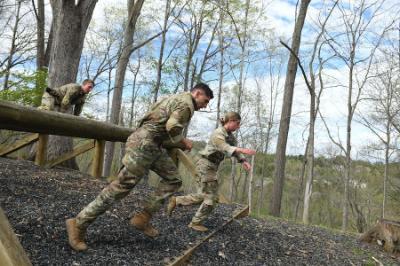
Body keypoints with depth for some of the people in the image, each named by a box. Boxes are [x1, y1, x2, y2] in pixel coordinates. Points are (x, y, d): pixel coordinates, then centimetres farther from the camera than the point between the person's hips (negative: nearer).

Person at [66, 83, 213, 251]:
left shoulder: (177, 99, 24)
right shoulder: (186, 102, -7)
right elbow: (172, 127, -20)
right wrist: (184, 143, -3)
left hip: (153, 145, 10)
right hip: (145, 143, -10)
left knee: (173, 179, 8)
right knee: (122, 186, -9)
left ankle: (143, 218, 5)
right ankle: (78, 224, -1)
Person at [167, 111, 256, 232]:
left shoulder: (231, 136, 10)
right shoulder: (218, 134, -18)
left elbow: (235, 149, 3)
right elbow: (225, 148, -36)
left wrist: (243, 161, -16)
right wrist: (242, 150, -51)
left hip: (212, 167, 9)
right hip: (206, 165, -9)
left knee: (203, 196, 13)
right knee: (211, 196, -6)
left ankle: (176, 201, 24)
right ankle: (196, 222, 9)